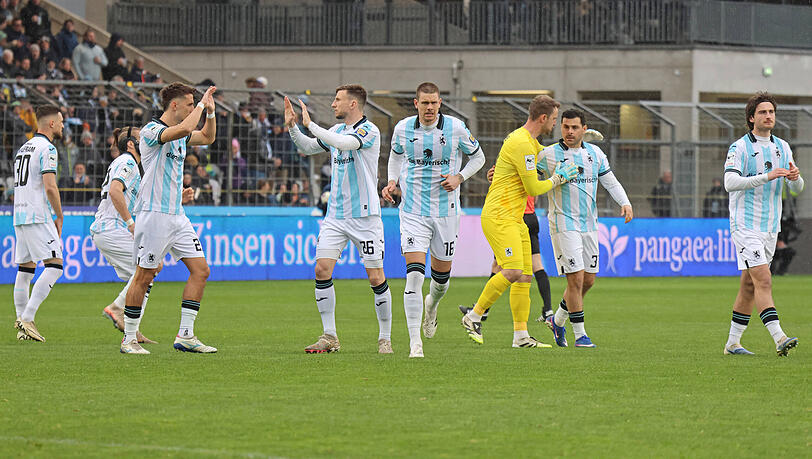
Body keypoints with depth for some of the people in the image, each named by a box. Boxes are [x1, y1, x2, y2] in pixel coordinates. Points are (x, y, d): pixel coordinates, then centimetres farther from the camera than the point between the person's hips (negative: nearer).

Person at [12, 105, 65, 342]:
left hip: (20, 216, 9)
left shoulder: (24, 148, 20)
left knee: (25, 269, 10)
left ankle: (22, 325, 7)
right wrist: (59, 217, -6)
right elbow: (50, 187, -17)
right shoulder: (46, 149, -8)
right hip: (38, 216, -9)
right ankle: (27, 318, -21)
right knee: (54, 266, -11)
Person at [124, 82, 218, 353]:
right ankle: (129, 338, 5)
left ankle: (185, 336, 2)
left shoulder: (180, 135, 15)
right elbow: (185, 129, -29)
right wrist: (201, 105, -15)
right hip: (154, 215, -9)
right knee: (144, 276, -5)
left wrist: (210, 112, 14)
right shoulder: (151, 131, -12)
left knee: (201, 270, 1)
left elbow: (207, 137, 31)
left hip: (177, 216, 9)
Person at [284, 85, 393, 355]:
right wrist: (292, 126, 8)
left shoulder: (369, 130, -10)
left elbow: (345, 143, -29)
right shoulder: (337, 130, 12)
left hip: (365, 215, -6)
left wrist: (310, 124, -24)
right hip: (335, 215, 6)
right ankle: (329, 337, 0)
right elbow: (306, 148, 24)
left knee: (376, 277, -4)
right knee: (322, 269, -6)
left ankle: (385, 338, 9)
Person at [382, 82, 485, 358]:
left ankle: (432, 304, 50)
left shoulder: (456, 128, -6)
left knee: (442, 274, 12)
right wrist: (392, 181, 2)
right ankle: (414, 341, -13)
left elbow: (477, 157, 9)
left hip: (446, 211, 1)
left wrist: (459, 177, -8)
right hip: (413, 212, -1)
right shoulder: (403, 128, -1)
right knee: (414, 274, -15)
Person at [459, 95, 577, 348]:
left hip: (514, 218, 10)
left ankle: (521, 335, 4)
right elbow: (533, 188, -15)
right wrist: (558, 178, 1)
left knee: (525, 276, 4)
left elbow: (542, 153, 42)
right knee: (513, 272, -21)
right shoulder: (522, 144, -16)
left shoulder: (528, 140, 16)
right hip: (499, 217, -10)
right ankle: (473, 317, -9)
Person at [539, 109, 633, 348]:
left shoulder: (595, 153, 8)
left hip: (589, 225, 5)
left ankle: (557, 320, 28)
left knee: (588, 279, 8)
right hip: (564, 224, -5)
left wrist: (625, 202, 0)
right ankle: (580, 334, -2)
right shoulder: (549, 155, -4)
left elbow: (610, 182, 15)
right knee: (576, 278, -11)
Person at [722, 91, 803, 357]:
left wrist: (795, 177, -12)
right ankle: (779, 339, -27)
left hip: (771, 226, 6)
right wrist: (766, 177, -30)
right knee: (763, 280, -17)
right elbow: (730, 182, -21)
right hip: (745, 224, -6)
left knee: (750, 285, 9)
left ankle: (733, 342, 16)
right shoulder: (739, 148, -8)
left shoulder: (783, 148, 11)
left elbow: (797, 189, 13)